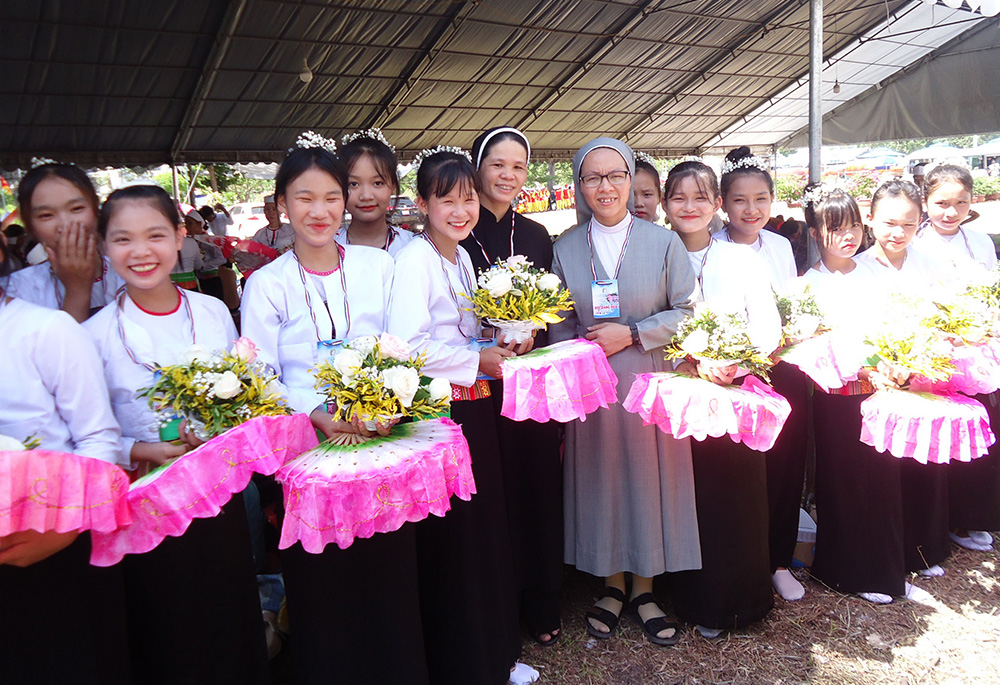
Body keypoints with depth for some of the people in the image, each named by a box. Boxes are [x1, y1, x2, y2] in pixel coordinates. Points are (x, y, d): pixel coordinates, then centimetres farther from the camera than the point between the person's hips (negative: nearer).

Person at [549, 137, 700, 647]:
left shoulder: (663, 242, 1)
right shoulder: (565, 248, 6)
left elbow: (688, 312, -2)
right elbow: (559, 323, 9)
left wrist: (632, 334, -12)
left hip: (649, 380, -1)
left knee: (649, 477, 5)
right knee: (601, 480, 7)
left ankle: (643, 590, 24)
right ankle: (612, 584, 27)